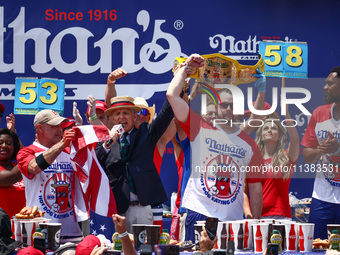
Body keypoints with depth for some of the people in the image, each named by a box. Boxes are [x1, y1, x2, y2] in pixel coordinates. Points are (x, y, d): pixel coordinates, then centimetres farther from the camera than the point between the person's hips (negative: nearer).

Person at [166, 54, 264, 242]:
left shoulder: (250, 145, 11)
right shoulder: (201, 129, 5)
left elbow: (255, 187, 13)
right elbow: (172, 95, -2)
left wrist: (257, 224, 9)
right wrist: (186, 68, 7)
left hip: (234, 220, 2)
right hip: (199, 215, -2)